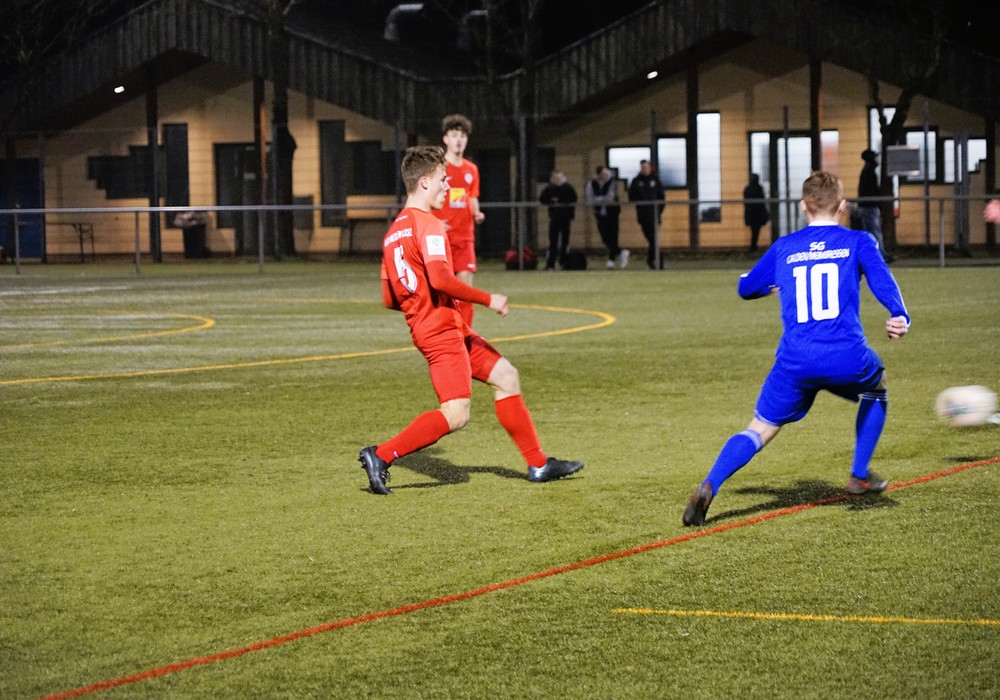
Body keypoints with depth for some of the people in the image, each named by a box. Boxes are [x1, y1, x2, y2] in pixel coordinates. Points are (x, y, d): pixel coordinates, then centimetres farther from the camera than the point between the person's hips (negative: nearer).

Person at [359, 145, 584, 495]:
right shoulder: (428, 225, -13)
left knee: (506, 376, 14)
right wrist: (488, 299, -17)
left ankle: (538, 464, 17)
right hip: (441, 329, -11)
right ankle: (380, 456, -14)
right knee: (455, 414, -16)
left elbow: (389, 299, 16)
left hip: (451, 329, 11)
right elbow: (440, 279, -27)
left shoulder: (394, 232, 16)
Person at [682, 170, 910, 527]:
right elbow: (881, 278, -11)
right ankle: (860, 476, 32)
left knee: (760, 429, 7)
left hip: (795, 362, 1)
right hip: (847, 358, -1)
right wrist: (899, 317, -24)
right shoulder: (858, 242, 9)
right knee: (875, 387, 33)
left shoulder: (784, 247, 16)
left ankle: (709, 486, -18)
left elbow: (746, 287, 27)